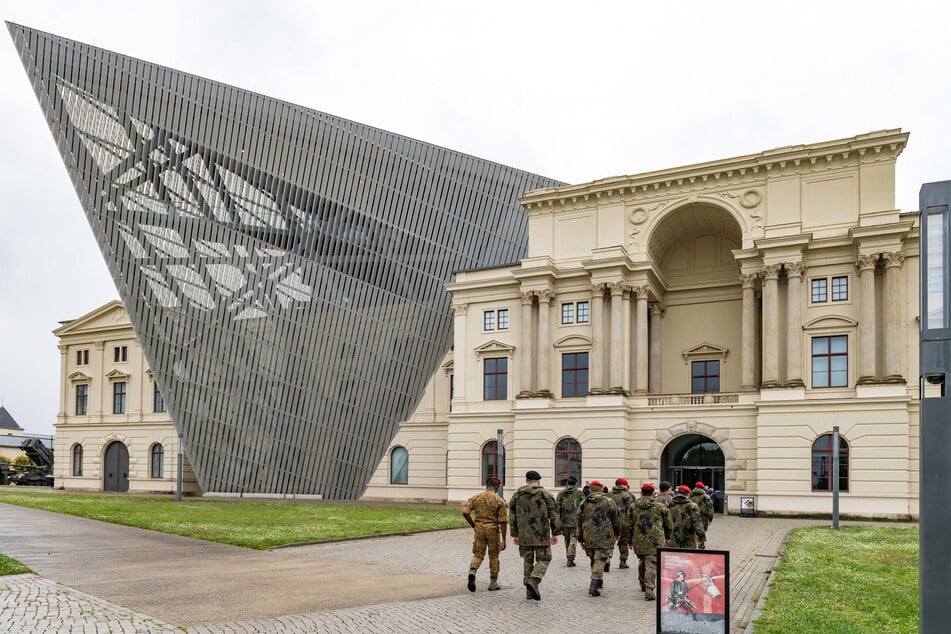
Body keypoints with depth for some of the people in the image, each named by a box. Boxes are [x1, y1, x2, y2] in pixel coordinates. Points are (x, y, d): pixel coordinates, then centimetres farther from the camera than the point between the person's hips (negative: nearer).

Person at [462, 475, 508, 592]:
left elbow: (465, 512, -7)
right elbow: (503, 521, -10)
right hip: (493, 530, -2)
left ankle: (472, 572, -17)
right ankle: (493, 583, 21)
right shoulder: (500, 501, -7)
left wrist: (473, 525, 7)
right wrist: (503, 540, -7)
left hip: (479, 529, 2)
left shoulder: (475, 497, 1)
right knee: (493, 556, 14)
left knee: (478, 555, 11)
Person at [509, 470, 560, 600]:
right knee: (543, 560, 6)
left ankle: (529, 591, 13)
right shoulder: (545, 495, -4)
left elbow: (512, 516, 7)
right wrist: (555, 533, 7)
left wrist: (514, 534, 12)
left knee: (528, 560, 14)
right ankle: (534, 581, -18)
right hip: (541, 535, -3)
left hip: (524, 535, 4)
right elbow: (553, 516, -2)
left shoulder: (517, 495, 6)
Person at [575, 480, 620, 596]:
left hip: (588, 538, 3)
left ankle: (598, 582, 30)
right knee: (600, 561, -5)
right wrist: (617, 533, 18)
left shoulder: (584, 503, 8)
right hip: (604, 537, -3)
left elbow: (579, 521, 9)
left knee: (593, 560, 19)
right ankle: (594, 586, -15)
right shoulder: (609, 502, -1)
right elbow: (616, 519, 3)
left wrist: (580, 539, 16)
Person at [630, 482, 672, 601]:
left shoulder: (633, 506, 5)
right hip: (655, 541, -3)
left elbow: (629, 525, 8)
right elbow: (668, 524, 8)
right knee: (651, 564, -6)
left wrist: (630, 540, 17)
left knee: (642, 561, 22)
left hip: (638, 541, 3)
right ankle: (649, 589, -16)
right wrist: (667, 537, 24)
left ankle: (643, 584, 36)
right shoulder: (660, 506, 0)